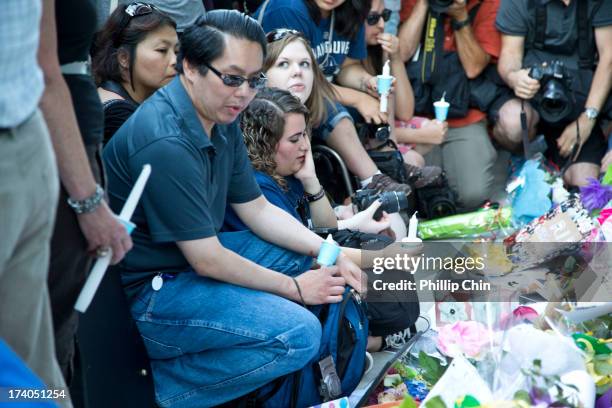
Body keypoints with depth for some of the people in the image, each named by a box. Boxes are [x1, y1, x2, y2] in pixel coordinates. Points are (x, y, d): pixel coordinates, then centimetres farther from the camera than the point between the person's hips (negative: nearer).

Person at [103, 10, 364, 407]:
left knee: (330, 274, 11)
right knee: (299, 335, -23)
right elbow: (207, 261, -22)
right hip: (149, 292, -10)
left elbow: (257, 209, 12)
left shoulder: (221, 120, 3)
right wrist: (294, 288, -11)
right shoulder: (166, 143, -27)